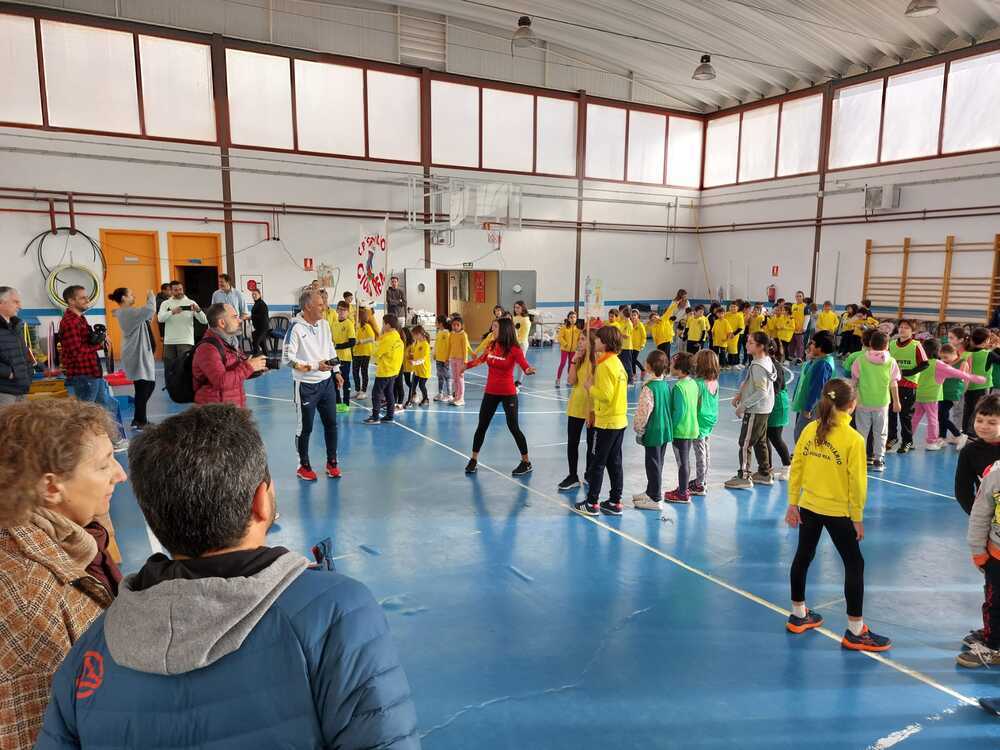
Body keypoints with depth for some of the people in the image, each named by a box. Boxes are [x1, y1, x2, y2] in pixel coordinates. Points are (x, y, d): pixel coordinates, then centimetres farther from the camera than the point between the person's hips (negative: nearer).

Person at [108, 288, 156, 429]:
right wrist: (151, 297, -11)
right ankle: (139, 421, 1)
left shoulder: (126, 312, 15)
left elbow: (146, 316, 16)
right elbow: (149, 310, -29)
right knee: (143, 387, -7)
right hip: (136, 355, -11)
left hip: (139, 354, 11)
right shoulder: (127, 312, -16)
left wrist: (149, 300, 6)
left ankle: (139, 419, 22)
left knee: (149, 384, 15)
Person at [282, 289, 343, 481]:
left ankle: (332, 462, 27)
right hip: (305, 386, -6)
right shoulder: (295, 328, -17)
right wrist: (315, 366, -22)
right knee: (305, 428, 6)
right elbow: (288, 359, -18)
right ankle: (304, 466, 23)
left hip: (326, 382, 6)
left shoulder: (324, 324, 4)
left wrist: (336, 372, 14)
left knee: (331, 424, 11)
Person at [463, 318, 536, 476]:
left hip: (508, 394, -5)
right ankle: (473, 460, 25)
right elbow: (480, 360, 19)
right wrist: (466, 365, 25)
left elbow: (526, 367, -24)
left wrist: (529, 371, -46)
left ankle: (526, 463, 14)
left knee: (513, 427, -1)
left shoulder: (514, 350, -15)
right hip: (490, 392, 5)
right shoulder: (491, 346, 0)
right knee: (481, 426, 10)